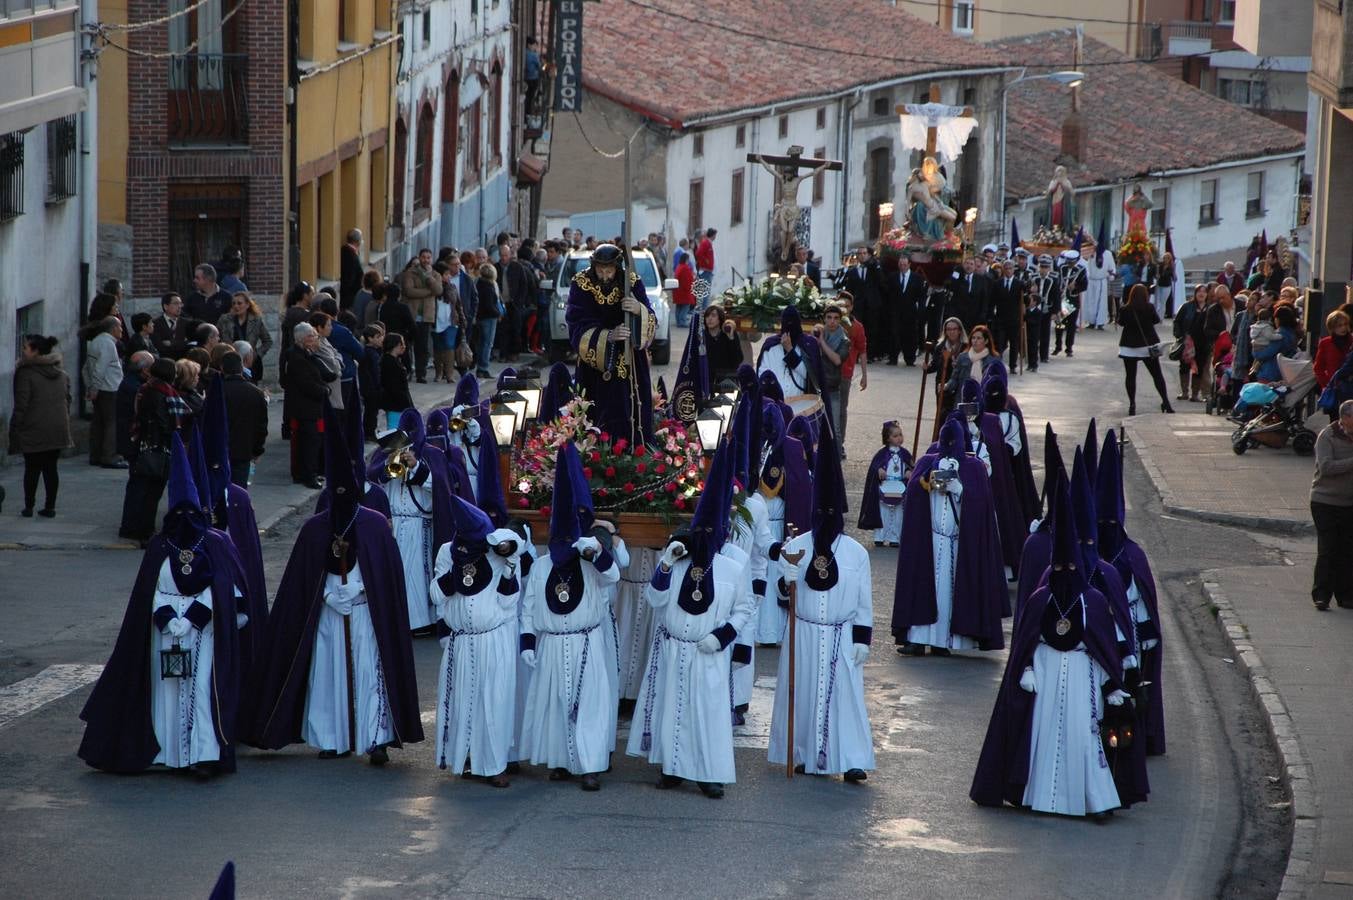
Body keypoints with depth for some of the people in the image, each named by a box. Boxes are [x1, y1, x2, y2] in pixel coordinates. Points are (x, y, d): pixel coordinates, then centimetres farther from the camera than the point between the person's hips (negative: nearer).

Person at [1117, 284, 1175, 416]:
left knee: (1130, 376, 7)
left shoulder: (1124, 309, -11)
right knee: (1157, 374, 8)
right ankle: (1165, 401, 5)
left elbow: (1121, 323, 4)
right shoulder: (1149, 308, -12)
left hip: (1129, 346, 0)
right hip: (1148, 345, 0)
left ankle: (1132, 404, 2)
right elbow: (1157, 320, 2)